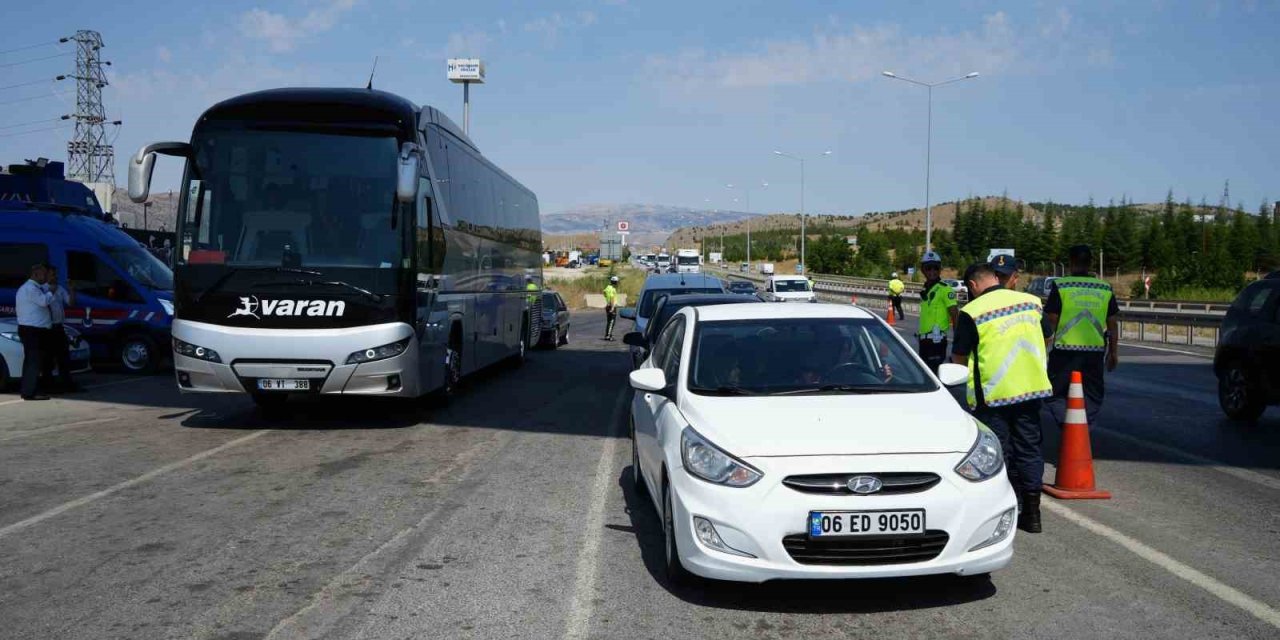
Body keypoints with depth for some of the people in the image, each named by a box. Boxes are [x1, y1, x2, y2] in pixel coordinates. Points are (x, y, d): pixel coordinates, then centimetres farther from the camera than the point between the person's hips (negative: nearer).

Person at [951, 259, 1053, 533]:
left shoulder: (971, 312, -10)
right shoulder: (1031, 301, 4)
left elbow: (959, 358, -4)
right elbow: (1044, 340, 17)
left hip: (992, 394, -4)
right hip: (1031, 387, 4)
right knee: (1029, 448, 11)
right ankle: (1031, 512, 14)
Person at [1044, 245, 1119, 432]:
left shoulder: (1060, 286, -4)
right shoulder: (1105, 288, 7)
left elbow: (1051, 321, -5)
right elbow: (1113, 324, 10)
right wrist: (1113, 352, 18)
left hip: (1065, 349, -3)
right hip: (1095, 351, 3)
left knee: (1057, 393, 5)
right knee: (1092, 395, 13)